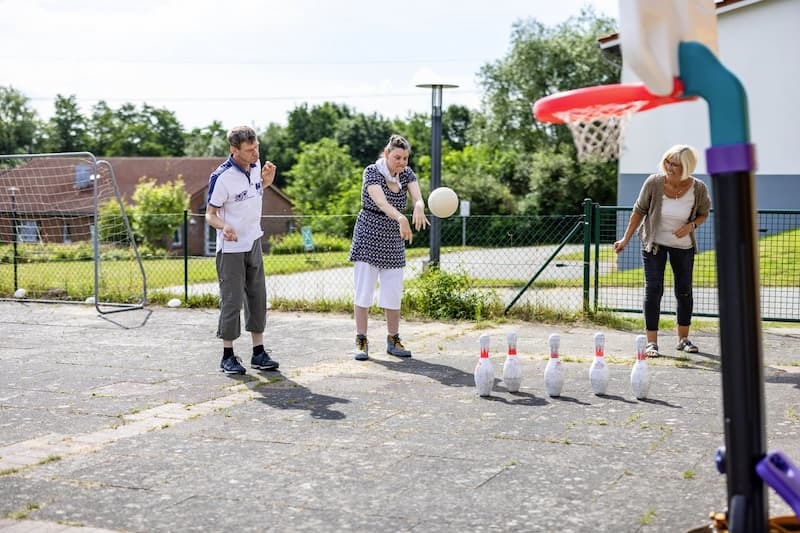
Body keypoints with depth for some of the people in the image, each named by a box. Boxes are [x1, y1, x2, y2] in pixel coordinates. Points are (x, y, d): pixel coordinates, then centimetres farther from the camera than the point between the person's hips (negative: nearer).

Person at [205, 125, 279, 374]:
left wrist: (266, 181, 0)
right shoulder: (222, 177, -20)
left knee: (257, 297, 10)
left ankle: (259, 352, 19)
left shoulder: (255, 166, 0)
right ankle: (228, 356, 8)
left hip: (253, 243, 7)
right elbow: (210, 214, -14)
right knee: (232, 301, -3)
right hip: (230, 248, -7)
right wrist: (224, 226, -35)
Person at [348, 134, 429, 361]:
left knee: (394, 293, 6)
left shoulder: (407, 173, 0)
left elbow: (418, 197, -18)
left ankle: (393, 340, 17)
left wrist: (419, 207, -44)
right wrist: (400, 218, -52)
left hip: (394, 241, 4)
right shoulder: (372, 171, -14)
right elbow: (381, 201, -33)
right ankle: (361, 341, 5)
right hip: (369, 237, -4)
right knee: (364, 290, -3)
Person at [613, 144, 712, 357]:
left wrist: (692, 225, -20)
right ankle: (651, 342, -4)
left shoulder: (698, 189, -17)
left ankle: (683, 339, 26)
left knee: (684, 291, 9)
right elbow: (639, 210, -5)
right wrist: (626, 239, -4)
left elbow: (703, 213, 2)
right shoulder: (653, 183, -19)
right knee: (653, 289, -8)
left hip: (683, 245, 2)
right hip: (653, 242, -2)